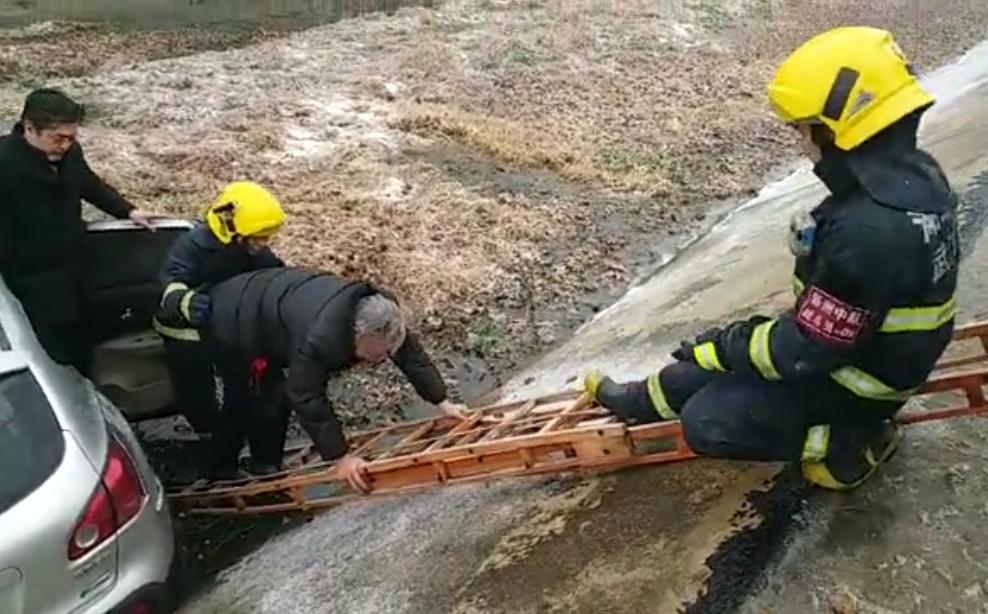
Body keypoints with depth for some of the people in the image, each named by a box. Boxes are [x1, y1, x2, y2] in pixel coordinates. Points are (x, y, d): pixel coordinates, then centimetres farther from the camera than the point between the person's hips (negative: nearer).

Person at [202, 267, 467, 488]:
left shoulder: (381, 311, -20)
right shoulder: (320, 337, -44)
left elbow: (412, 355, -10)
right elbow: (308, 399, -37)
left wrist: (443, 403, -11)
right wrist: (341, 458, -34)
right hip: (233, 321, -8)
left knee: (274, 399, 13)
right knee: (242, 402, -1)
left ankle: (267, 468, 26)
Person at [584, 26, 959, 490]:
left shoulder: (868, 231, -37)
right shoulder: (918, 175, -6)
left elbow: (805, 350, -28)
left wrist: (718, 348, -13)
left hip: (852, 381, -9)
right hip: (871, 345, 9)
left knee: (704, 423, -5)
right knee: (727, 348, 14)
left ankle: (849, 440, 4)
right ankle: (641, 401, 34)